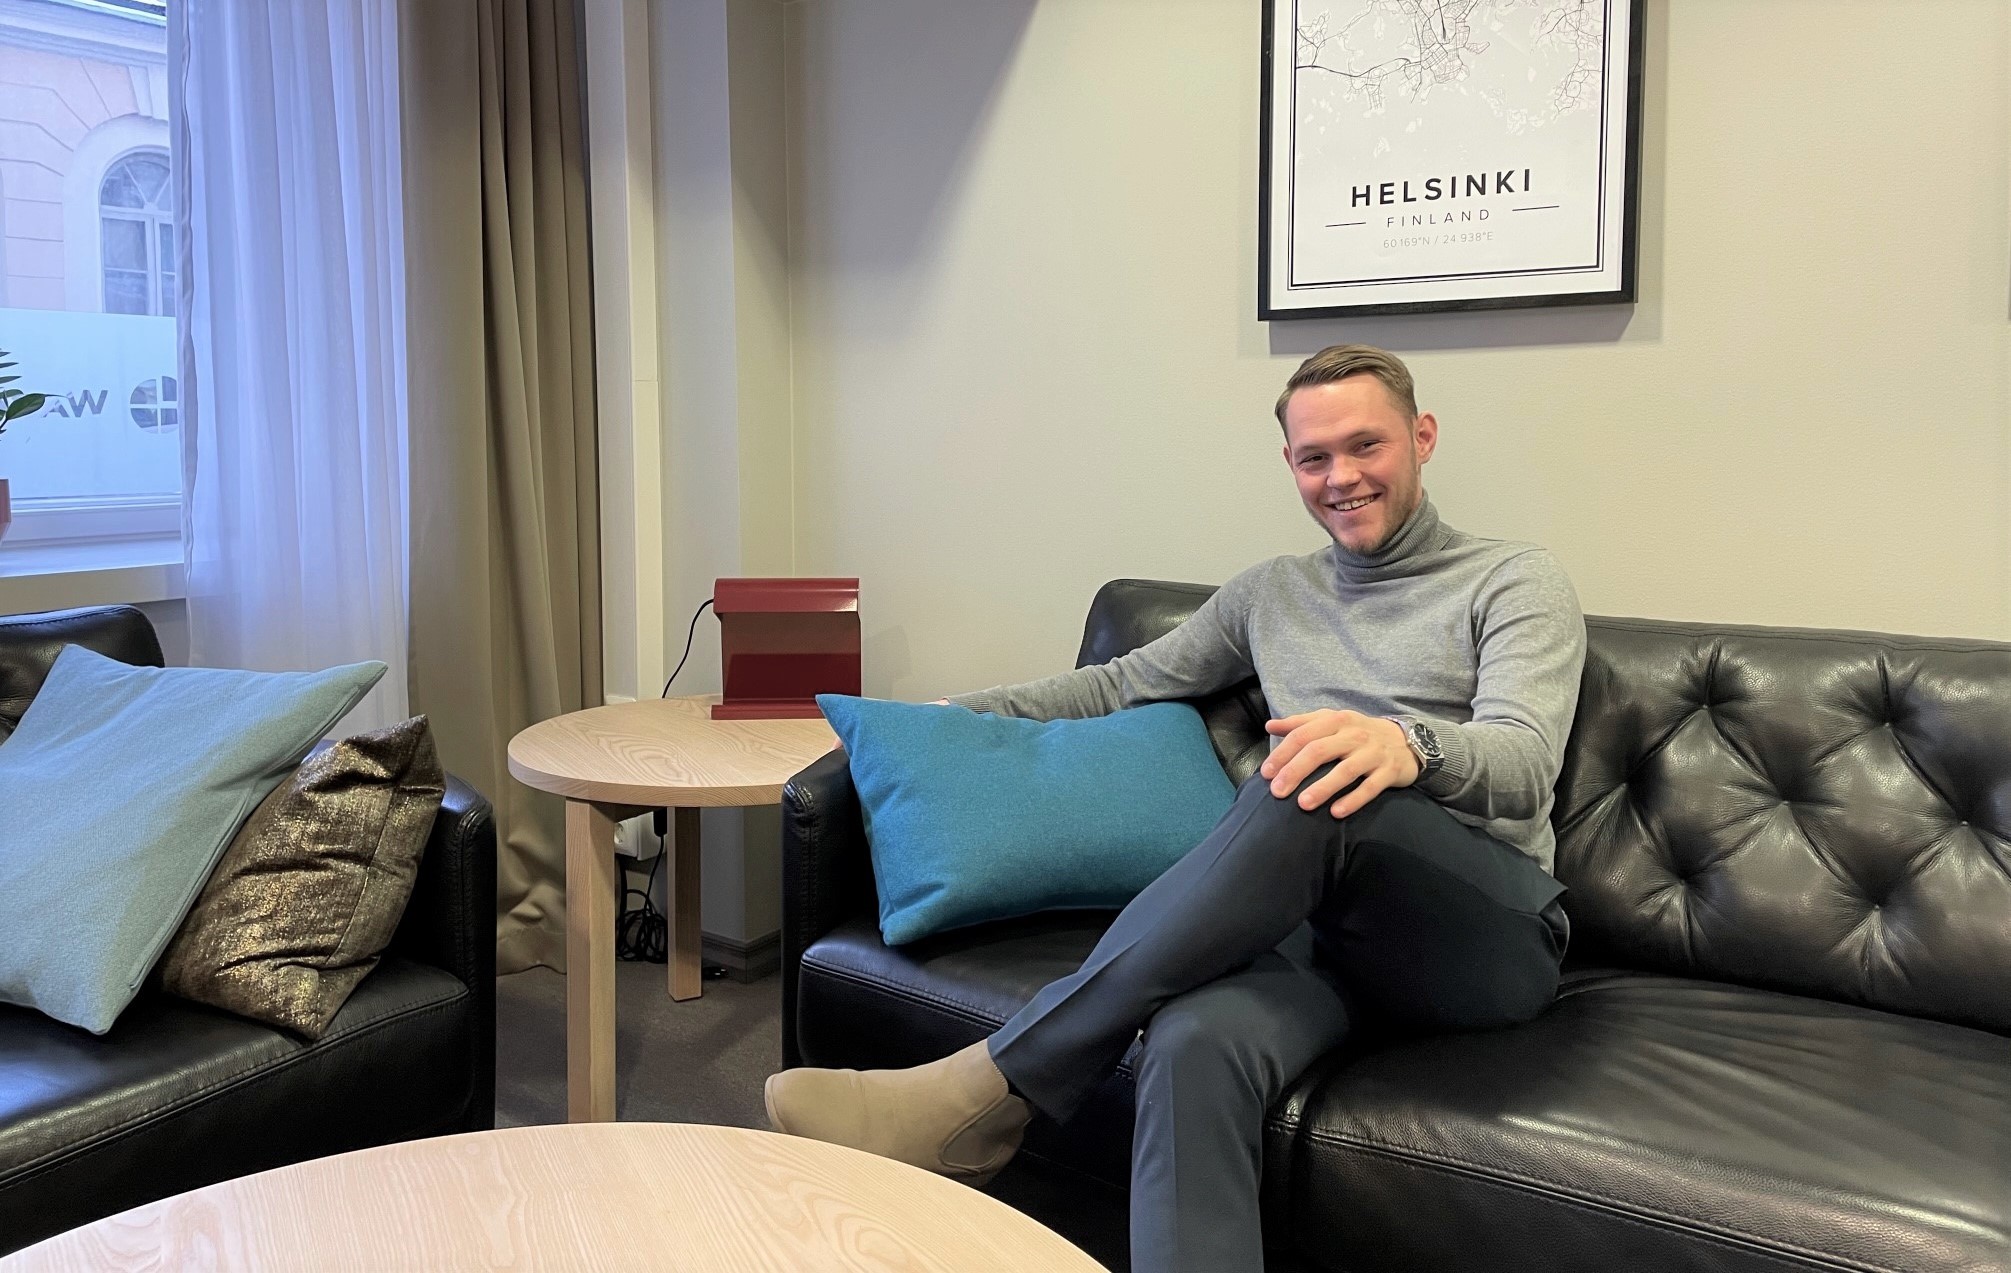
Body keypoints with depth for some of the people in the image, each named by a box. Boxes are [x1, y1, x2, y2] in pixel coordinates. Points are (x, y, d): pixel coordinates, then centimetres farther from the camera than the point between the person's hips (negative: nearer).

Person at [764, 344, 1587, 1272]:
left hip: (1494, 930, -3)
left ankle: (987, 1092, -32)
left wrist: (1409, 745, -35)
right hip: (1327, 919, 3)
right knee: (1195, 1045, -35)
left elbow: (1525, 762, -11)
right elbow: (1127, 683, 28)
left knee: (1315, 795, -37)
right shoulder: (1271, 593, 23)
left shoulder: (1516, 583, 7)